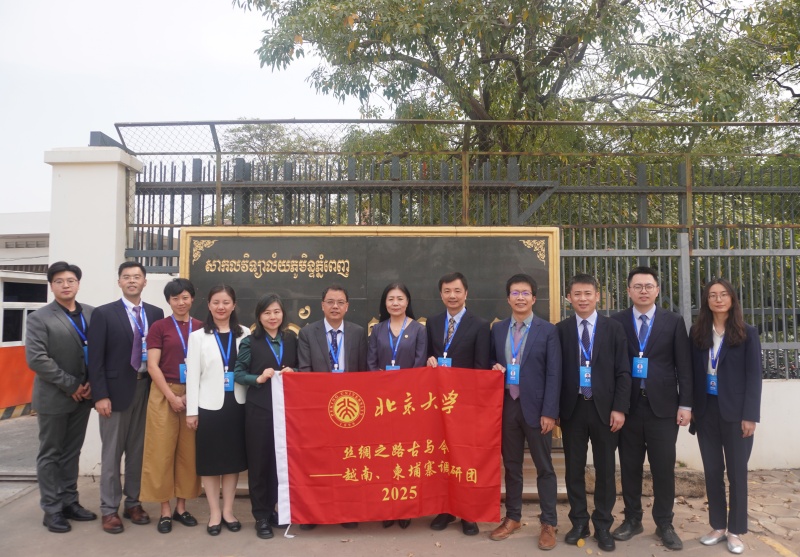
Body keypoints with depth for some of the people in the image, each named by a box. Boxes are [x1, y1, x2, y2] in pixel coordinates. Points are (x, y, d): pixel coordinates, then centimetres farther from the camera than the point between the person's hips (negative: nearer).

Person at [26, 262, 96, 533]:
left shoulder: (91, 314, 4)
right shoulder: (39, 318, -7)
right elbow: (36, 359, -16)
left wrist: (91, 383, -7)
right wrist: (70, 385, -16)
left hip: (82, 396, 4)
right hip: (53, 398, -4)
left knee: (72, 452, 14)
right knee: (50, 454, 8)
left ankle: (69, 503, 26)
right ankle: (52, 510, 18)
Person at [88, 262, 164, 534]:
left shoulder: (156, 313, 7)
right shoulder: (104, 314, -4)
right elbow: (95, 359, -7)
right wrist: (100, 395, -13)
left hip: (147, 388, 3)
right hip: (117, 390, -3)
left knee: (138, 450, 12)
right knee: (112, 453, 6)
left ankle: (133, 502, 25)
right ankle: (109, 509, 17)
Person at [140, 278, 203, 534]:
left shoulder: (201, 328, 6)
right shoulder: (159, 327, -1)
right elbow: (152, 365, -5)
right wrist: (172, 396, -12)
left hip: (194, 395, 2)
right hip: (164, 394, -2)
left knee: (188, 452, 7)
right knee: (162, 451, 1)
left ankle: (181, 507, 20)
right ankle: (165, 510, 13)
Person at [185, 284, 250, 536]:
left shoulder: (245, 334, 3)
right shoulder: (198, 337, 1)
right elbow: (192, 375, -2)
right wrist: (191, 410, -6)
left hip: (237, 404, 1)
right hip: (209, 406, -1)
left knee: (233, 458, 10)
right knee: (210, 460, 6)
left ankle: (228, 511, 23)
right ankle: (214, 513, 19)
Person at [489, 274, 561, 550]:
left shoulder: (547, 330, -3)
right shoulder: (497, 329, 8)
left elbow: (554, 374, -6)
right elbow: (491, 361, 17)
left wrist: (549, 412, -12)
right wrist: (494, 368, -7)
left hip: (535, 407, -3)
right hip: (507, 406, 3)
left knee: (544, 467, 7)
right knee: (511, 465, 13)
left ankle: (548, 523, 19)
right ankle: (512, 517, 27)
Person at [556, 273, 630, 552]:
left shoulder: (614, 328, 1)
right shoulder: (561, 330, 2)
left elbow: (623, 372, -1)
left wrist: (619, 408, -8)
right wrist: (554, 409, -3)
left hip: (604, 408, 0)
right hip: (572, 408, 1)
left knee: (605, 469, 9)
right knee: (574, 469, 9)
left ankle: (603, 526, 23)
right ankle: (579, 522, 24)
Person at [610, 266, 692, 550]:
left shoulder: (674, 321, 4)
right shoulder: (616, 322, 3)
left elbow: (684, 366, 2)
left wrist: (685, 404, -3)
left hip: (663, 406, 0)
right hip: (628, 405, 1)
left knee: (664, 468, 5)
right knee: (630, 467, 10)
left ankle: (664, 524, 21)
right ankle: (632, 519, 24)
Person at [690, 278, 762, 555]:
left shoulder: (747, 333, -3)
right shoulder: (697, 333, 4)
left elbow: (754, 376, -6)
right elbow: (692, 372, 6)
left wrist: (750, 415, -11)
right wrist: (691, 407, 0)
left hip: (735, 412, -3)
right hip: (706, 411, 3)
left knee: (737, 471, 6)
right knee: (712, 471, 9)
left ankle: (735, 530, 19)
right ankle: (718, 526, 22)